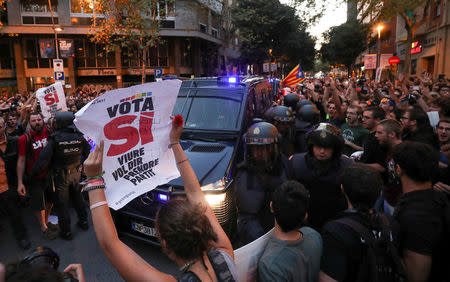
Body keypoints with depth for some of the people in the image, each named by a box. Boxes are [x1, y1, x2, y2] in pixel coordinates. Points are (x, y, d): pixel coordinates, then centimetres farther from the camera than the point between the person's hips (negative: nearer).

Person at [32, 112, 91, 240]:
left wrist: (33, 172, -9)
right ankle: (83, 222, 35)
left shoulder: (55, 139, -19)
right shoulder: (80, 137, -7)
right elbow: (88, 153, 4)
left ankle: (66, 232, 21)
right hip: (76, 172, 4)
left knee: (62, 203, 10)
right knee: (77, 197, 23)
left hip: (61, 175, -4)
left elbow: (44, 158, -21)